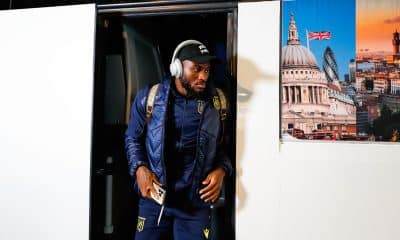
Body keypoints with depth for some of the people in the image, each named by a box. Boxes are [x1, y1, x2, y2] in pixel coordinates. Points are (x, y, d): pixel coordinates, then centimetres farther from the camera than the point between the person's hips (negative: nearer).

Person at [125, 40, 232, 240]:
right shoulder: (149, 97, -4)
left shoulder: (217, 102, -2)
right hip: (154, 197, 1)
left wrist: (221, 170, -10)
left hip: (196, 203, 0)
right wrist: (139, 168, -9)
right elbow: (133, 138, 7)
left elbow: (226, 143, 9)